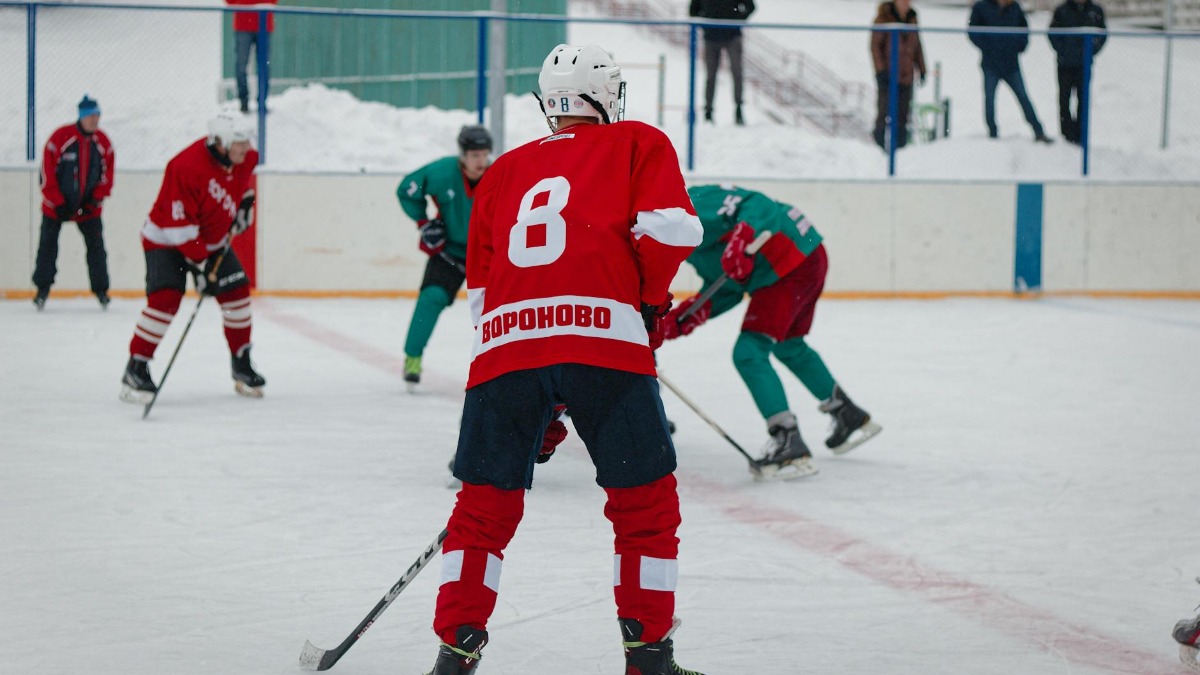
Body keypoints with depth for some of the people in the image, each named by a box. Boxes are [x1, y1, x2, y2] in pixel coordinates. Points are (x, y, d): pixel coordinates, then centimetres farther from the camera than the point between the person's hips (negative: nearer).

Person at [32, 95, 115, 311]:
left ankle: (101, 289, 11)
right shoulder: (60, 137, -17)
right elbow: (48, 172, -14)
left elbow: (107, 174, 3)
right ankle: (42, 288, 13)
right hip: (56, 204, -2)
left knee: (96, 245, 0)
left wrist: (95, 199, -9)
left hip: (88, 206, 2)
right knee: (48, 245, 2)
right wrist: (58, 203, -16)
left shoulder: (103, 142, -5)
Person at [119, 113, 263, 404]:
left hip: (212, 239, 8)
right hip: (166, 238, -7)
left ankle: (242, 364, 19)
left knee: (237, 292, 3)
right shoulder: (187, 167, -34)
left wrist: (245, 202, 8)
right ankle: (135, 369, -14)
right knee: (165, 299, -21)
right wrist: (200, 264, -31)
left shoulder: (244, 158, -10)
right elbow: (179, 222, -32)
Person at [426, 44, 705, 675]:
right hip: (605, 339, -3)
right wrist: (650, 302, 16)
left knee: (486, 504, 14)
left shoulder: (505, 171, 28)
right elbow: (669, 228, 0)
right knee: (645, 499, 9)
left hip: (503, 342, 4)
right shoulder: (639, 144, 17)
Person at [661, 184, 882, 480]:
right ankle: (850, 417, 46)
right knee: (789, 348, 30)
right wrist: (695, 313, 5)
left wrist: (742, 239, -40)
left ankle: (791, 448, -17)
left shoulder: (693, 206, -15)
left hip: (792, 265, -11)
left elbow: (757, 206, -24)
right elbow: (728, 286, 16)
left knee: (749, 353, -14)